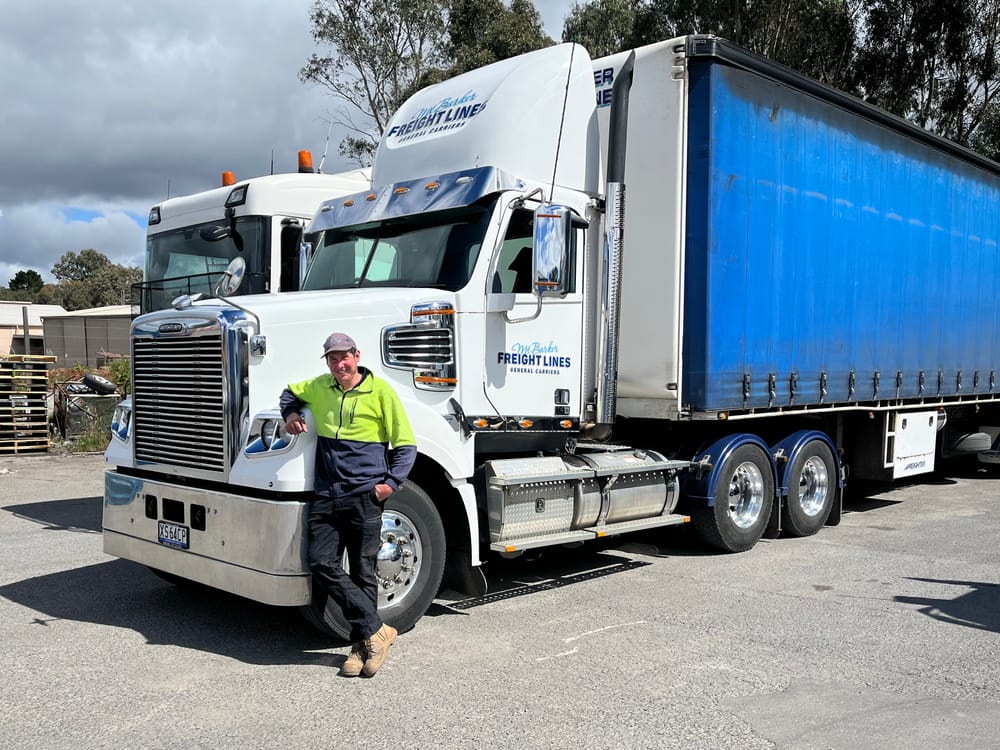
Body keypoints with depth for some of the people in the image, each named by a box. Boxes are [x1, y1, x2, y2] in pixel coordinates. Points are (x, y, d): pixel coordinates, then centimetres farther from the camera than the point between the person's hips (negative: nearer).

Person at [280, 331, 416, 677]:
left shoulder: (380, 391, -2)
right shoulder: (319, 387, 12)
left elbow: (406, 445, 0)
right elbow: (290, 392, 35)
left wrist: (391, 482, -12)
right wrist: (290, 413, 13)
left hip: (365, 496, -4)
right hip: (326, 496, 5)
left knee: (362, 574, 1)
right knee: (321, 563, -8)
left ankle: (362, 644, 14)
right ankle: (375, 630, -2)